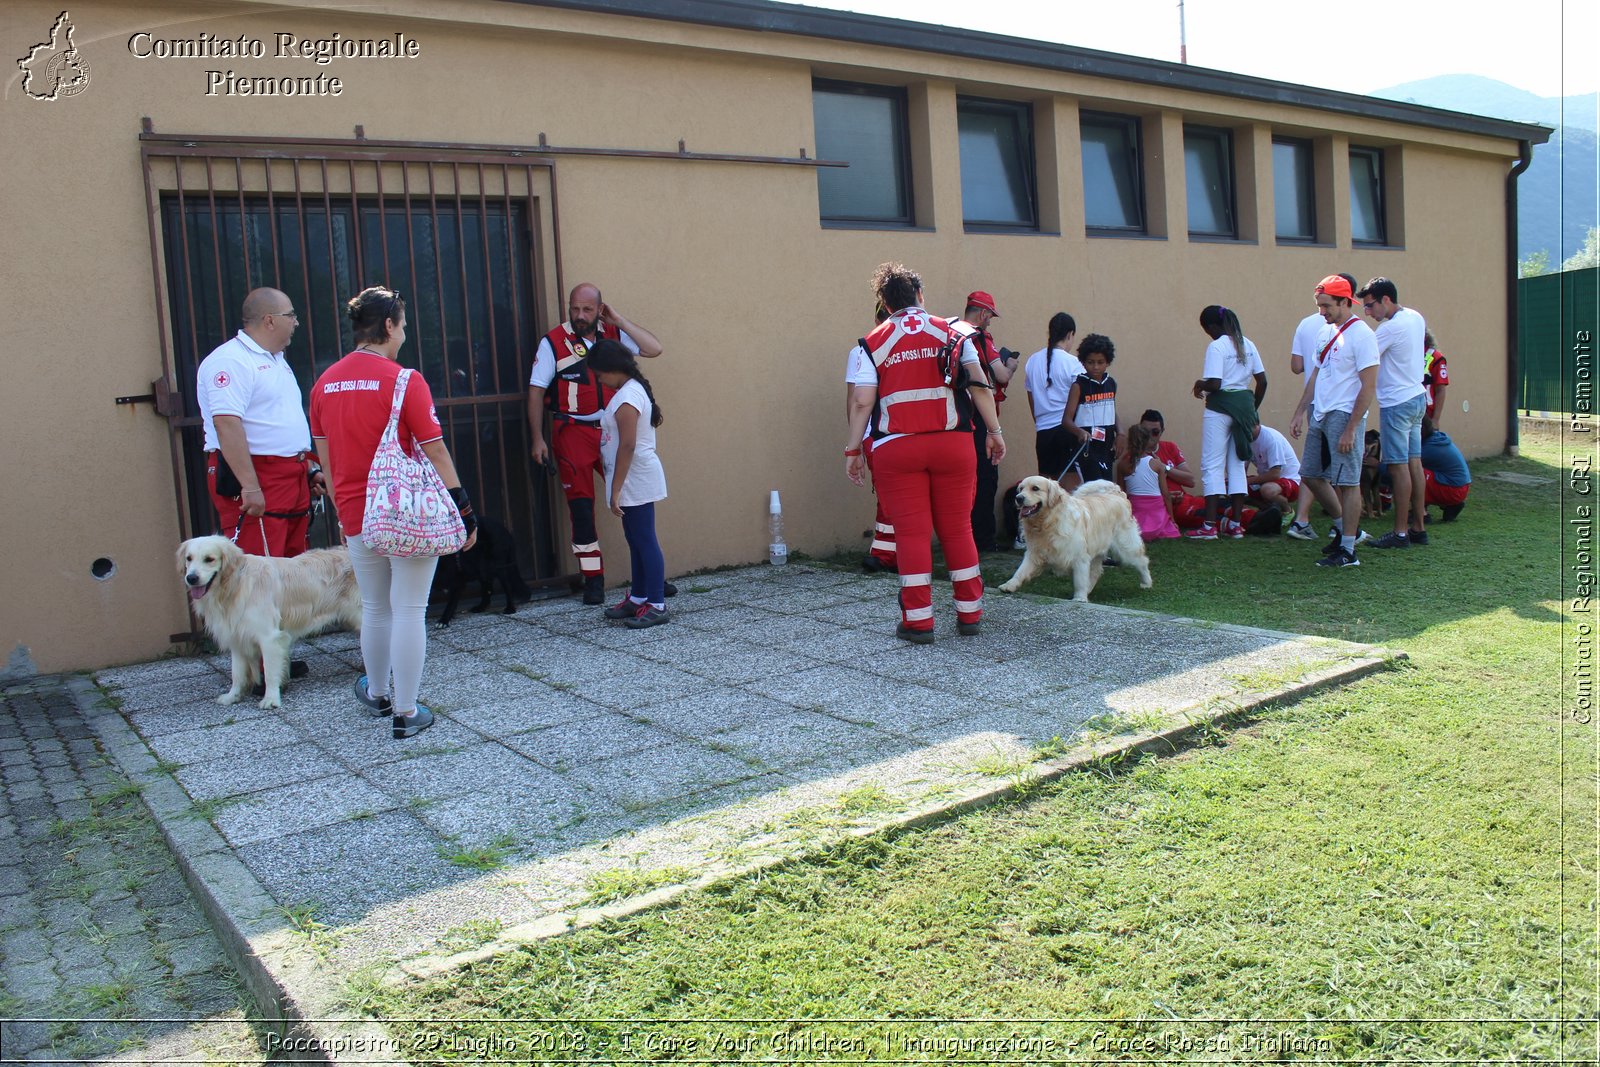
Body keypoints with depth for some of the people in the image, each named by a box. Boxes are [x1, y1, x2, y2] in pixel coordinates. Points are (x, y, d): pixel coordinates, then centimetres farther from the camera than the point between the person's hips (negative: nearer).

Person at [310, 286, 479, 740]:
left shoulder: (325, 383, 6)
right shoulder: (404, 380, -13)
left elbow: (325, 457, 12)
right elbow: (435, 452, -13)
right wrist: (464, 511, -7)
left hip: (357, 514, 5)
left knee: (374, 609, 19)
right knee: (409, 611, 2)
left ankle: (377, 693, 36)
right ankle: (406, 712, 7)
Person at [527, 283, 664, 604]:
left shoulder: (613, 335, 5)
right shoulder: (553, 342, -3)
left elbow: (654, 349, -4)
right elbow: (536, 392, -2)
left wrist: (619, 321, -6)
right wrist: (537, 439, -6)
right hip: (573, 433, -2)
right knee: (581, 506, 1)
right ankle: (593, 578, 9)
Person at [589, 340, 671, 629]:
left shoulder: (627, 397, -18)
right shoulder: (635, 389, 13)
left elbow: (627, 446, -23)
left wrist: (615, 489, -20)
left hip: (636, 481, -10)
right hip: (636, 482, 10)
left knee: (644, 540, -6)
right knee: (637, 540, 16)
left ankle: (656, 605, -1)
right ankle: (638, 598, 26)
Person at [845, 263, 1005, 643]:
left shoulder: (874, 343, 4)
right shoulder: (952, 333, 7)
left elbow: (862, 402, -2)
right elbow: (979, 385, 0)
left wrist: (852, 449, 4)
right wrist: (994, 431, 6)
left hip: (896, 449, -1)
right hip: (952, 443, 1)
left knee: (912, 533, 1)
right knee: (958, 529, 11)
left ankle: (918, 621, 2)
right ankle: (969, 614, 16)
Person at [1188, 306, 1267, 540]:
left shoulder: (1217, 347, -12)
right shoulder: (1247, 344, 10)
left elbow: (1214, 384, -21)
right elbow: (1262, 381, 10)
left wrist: (1200, 385, 0)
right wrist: (1252, 410, 19)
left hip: (1220, 408, -7)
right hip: (1244, 405, 7)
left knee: (1212, 465, -2)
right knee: (1237, 464, 12)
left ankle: (1210, 525, -5)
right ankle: (1236, 524, 14)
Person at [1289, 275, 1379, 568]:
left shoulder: (1361, 335, -12)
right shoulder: (1329, 332, 14)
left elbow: (1369, 387, -15)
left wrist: (1351, 430, -19)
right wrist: (1300, 413, 11)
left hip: (1344, 416, -9)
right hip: (1320, 415, 9)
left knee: (1347, 482, -3)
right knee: (1311, 475, 13)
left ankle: (1348, 550, 4)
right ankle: (1345, 527, 30)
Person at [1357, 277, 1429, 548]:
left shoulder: (1391, 328, -19)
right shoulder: (1415, 317, 9)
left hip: (1397, 402, -9)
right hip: (1417, 396, 9)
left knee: (1399, 466, -5)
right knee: (1414, 463, 12)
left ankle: (1401, 533, -2)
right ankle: (1418, 528, 17)